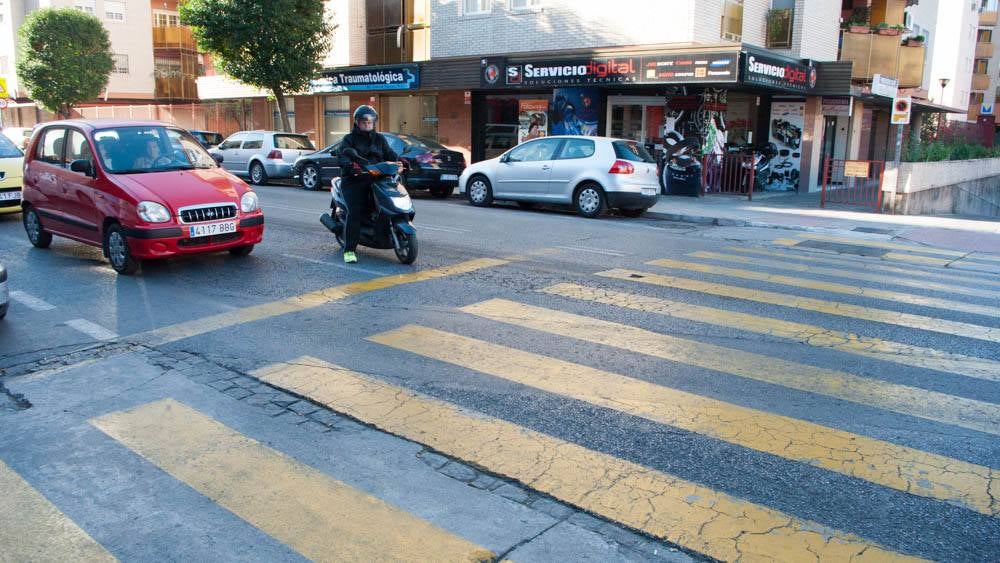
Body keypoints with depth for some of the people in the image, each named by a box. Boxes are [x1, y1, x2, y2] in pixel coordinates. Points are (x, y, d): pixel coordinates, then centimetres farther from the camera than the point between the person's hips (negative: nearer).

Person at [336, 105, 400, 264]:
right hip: (354, 180, -4)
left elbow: (390, 154, 12)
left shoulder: (379, 139, 22)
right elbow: (343, 157, -6)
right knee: (355, 212, -19)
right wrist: (350, 165, -29)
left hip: (376, 178, 4)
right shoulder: (349, 139, 10)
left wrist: (399, 161, -11)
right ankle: (349, 250, -16)